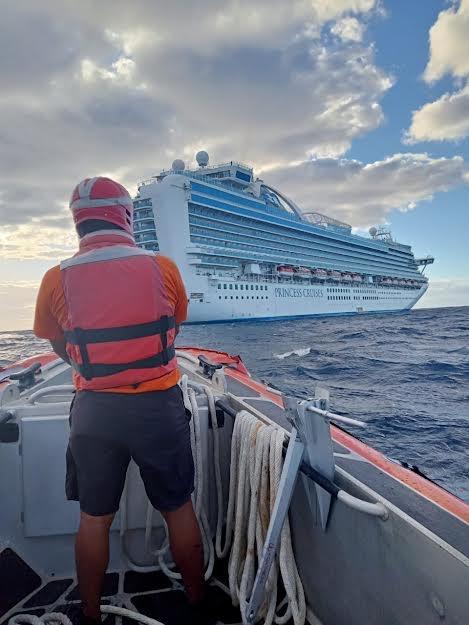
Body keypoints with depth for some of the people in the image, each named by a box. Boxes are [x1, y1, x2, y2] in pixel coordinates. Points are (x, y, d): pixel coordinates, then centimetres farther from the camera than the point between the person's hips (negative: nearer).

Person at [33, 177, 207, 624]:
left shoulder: (57, 279, -6)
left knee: (94, 518, 20)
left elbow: (60, 348, 9)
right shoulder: (162, 268, -8)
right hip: (158, 405, 0)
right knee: (179, 510, 18)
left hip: (93, 410, 1)